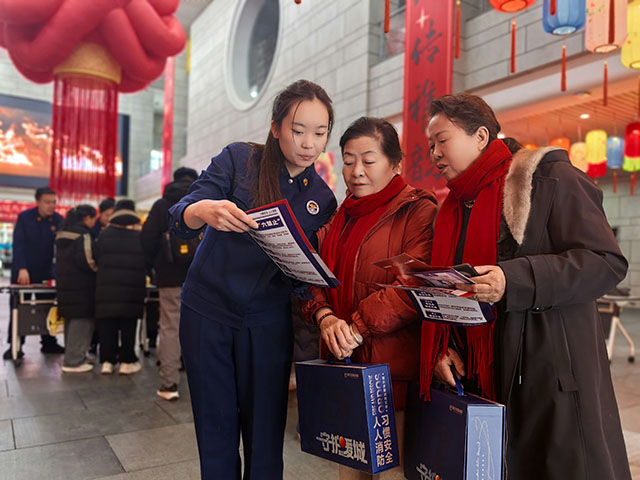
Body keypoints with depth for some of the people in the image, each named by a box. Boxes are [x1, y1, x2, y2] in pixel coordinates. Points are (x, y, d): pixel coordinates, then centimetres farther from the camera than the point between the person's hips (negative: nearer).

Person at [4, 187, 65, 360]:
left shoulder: (58, 220, -2)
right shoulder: (24, 217, -7)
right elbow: (18, 245, -13)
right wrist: (22, 269, -22)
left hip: (46, 272, 2)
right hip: (23, 272, -2)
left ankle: (49, 343, 13)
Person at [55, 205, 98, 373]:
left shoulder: (63, 234, 16)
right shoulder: (83, 234, -13)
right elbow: (86, 259, -21)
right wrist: (97, 269, -6)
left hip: (64, 284, 10)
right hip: (81, 287, -10)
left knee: (72, 320, 17)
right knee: (82, 320, -5)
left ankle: (71, 357, 25)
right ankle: (74, 361, -4)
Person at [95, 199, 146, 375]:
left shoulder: (104, 235, 5)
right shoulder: (140, 237, 1)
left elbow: (96, 258, 8)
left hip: (107, 289, 2)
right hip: (132, 290, -1)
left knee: (107, 325, 7)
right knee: (128, 327, 4)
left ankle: (107, 361, 9)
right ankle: (126, 361, 7)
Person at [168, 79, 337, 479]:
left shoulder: (322, 199, 4)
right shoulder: (238, 159, -3)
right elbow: (179, 217, -11)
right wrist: (206, 210, -33)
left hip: (268, 325, 1)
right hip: (207, 312, -1)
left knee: (265, 440, 7)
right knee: (216, 435, 10)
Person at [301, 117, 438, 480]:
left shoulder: (418, 211, -6)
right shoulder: (341, 218, 16)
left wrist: (357, 328, -19)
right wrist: (325, 317, -9)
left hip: (392, 366, -6)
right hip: (344, 363, 6)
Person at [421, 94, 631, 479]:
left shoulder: (550, 178, -4)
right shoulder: (454, 209, 16)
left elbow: (607, 262, -14)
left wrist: (512, 280, -25)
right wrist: (443, 348, 0)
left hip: (555, 372, -5)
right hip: (479, 377, 6)